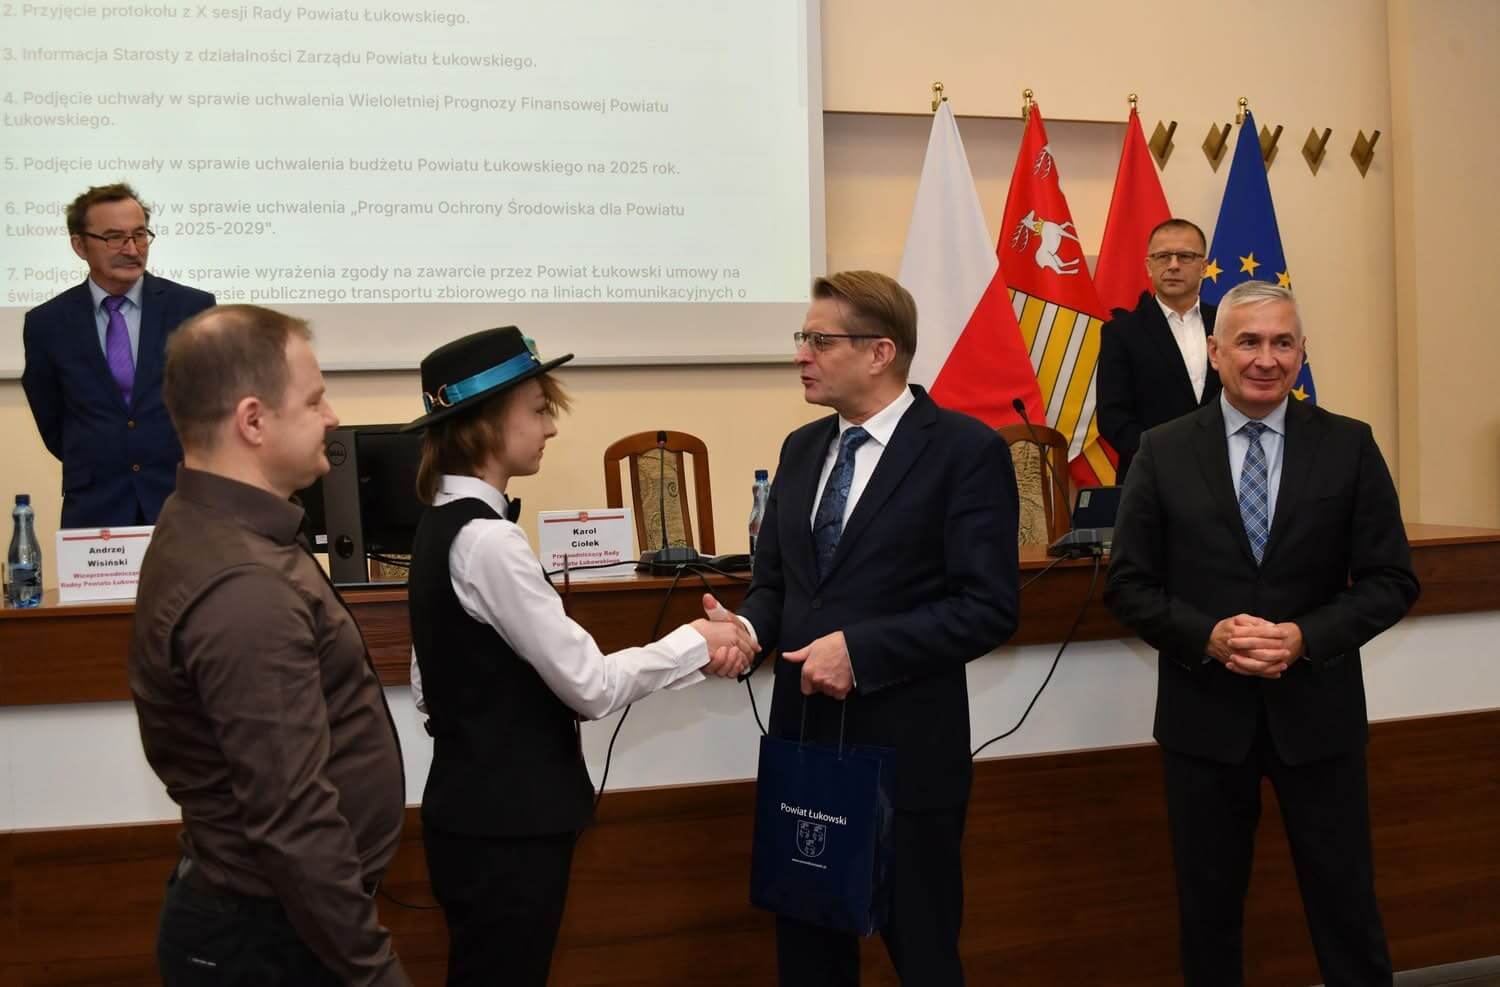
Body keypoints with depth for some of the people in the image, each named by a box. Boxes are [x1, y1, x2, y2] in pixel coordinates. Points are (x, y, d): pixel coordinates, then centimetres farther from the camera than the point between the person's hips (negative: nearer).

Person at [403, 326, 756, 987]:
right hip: (507, 820, -9)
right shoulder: (485, 539, -22)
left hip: (476, 808, 9)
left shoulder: (441, 525, 7)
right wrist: (695, 643, -8)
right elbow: (590, 686, -20)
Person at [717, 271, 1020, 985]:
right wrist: (747, 628, -8)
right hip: (803, 739, 6)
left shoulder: (965, 450, -10)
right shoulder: (802, 449, 11)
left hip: (904, 749, -6)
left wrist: (860, 648, -21)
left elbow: (988, 607, -16)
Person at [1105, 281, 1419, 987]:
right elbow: (1128, 585, 0)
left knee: (1345, 904, 7)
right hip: (1204, 715, 0)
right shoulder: (1164, 452, 0)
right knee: (1208, 908, 12)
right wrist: (1208, 636, -17)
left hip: (1316, 711, 0)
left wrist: (1306, 638, -16)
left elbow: (1391, 581, -1)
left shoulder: (1349, 447, 0)